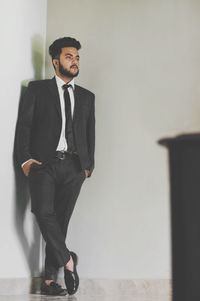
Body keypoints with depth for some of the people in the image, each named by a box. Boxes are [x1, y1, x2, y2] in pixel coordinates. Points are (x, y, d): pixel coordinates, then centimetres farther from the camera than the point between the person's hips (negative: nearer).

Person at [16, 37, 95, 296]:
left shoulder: (86, 96, 19)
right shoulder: (37, 89, 9)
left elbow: (90, 133, 17)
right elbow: (24, 125, 1)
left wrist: (88, 165, 6)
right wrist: (25, 158, -11)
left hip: (73, 167, 3)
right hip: (44, 163, -2)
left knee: (61, 220, 1)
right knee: (43, 211, -22)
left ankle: (49, 280, 8)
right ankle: (67, 260, -4)